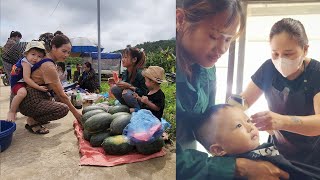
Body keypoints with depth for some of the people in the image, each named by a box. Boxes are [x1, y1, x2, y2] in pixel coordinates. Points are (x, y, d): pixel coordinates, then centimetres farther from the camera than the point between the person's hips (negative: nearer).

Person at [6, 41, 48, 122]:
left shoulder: (34, 63, 0)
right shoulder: (26, 63, -25)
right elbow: (26, 78, -33)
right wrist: (39, 87, -35)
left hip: (26, 84, 9)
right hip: (18, 83, -9)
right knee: (22, 92, -39)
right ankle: (11, 112, -19)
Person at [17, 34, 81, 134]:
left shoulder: (46, 58, 6)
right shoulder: (49, 67, -21)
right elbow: (61, 95, -17)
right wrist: (75, 112, -9)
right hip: (29, 102, -10)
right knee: (63, 109, -26)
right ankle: (32, 121, -4)